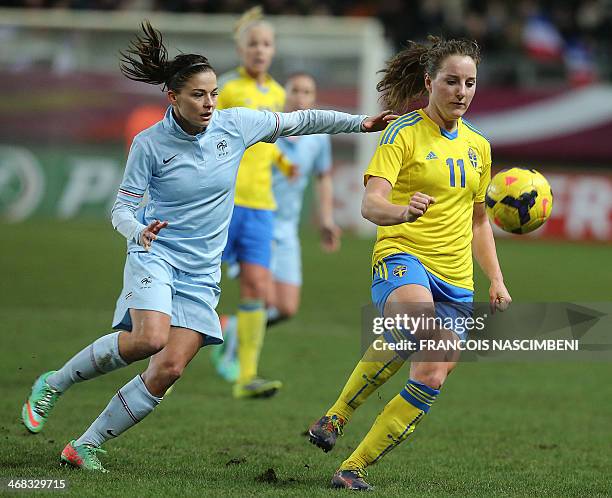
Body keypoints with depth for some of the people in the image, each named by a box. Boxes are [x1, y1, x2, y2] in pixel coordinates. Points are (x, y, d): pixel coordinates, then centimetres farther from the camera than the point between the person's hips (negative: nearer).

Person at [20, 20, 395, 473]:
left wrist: (361, 124, 8)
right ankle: (55, 384, -9)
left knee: (170, 369, -11)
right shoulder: (149, 143, -10)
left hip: (201, 273, 4)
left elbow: (300, 121, 10)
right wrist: (138, 231, -28)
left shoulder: (235, 125, -2)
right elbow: (123, 207, -6)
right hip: (155, 254, -4)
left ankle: (87, 446, 1)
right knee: (150, 338, -31)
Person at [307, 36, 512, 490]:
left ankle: (355, 468, 4)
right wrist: (401, 211, -38)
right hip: (402, 257, -6)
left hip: (455, 280, 6)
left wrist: (496, 280, 17)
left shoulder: (478, 146, 16)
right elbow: (370, 203, -16)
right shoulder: (404, 133, -2)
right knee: (418, 318, -39)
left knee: (430, 378, -7)